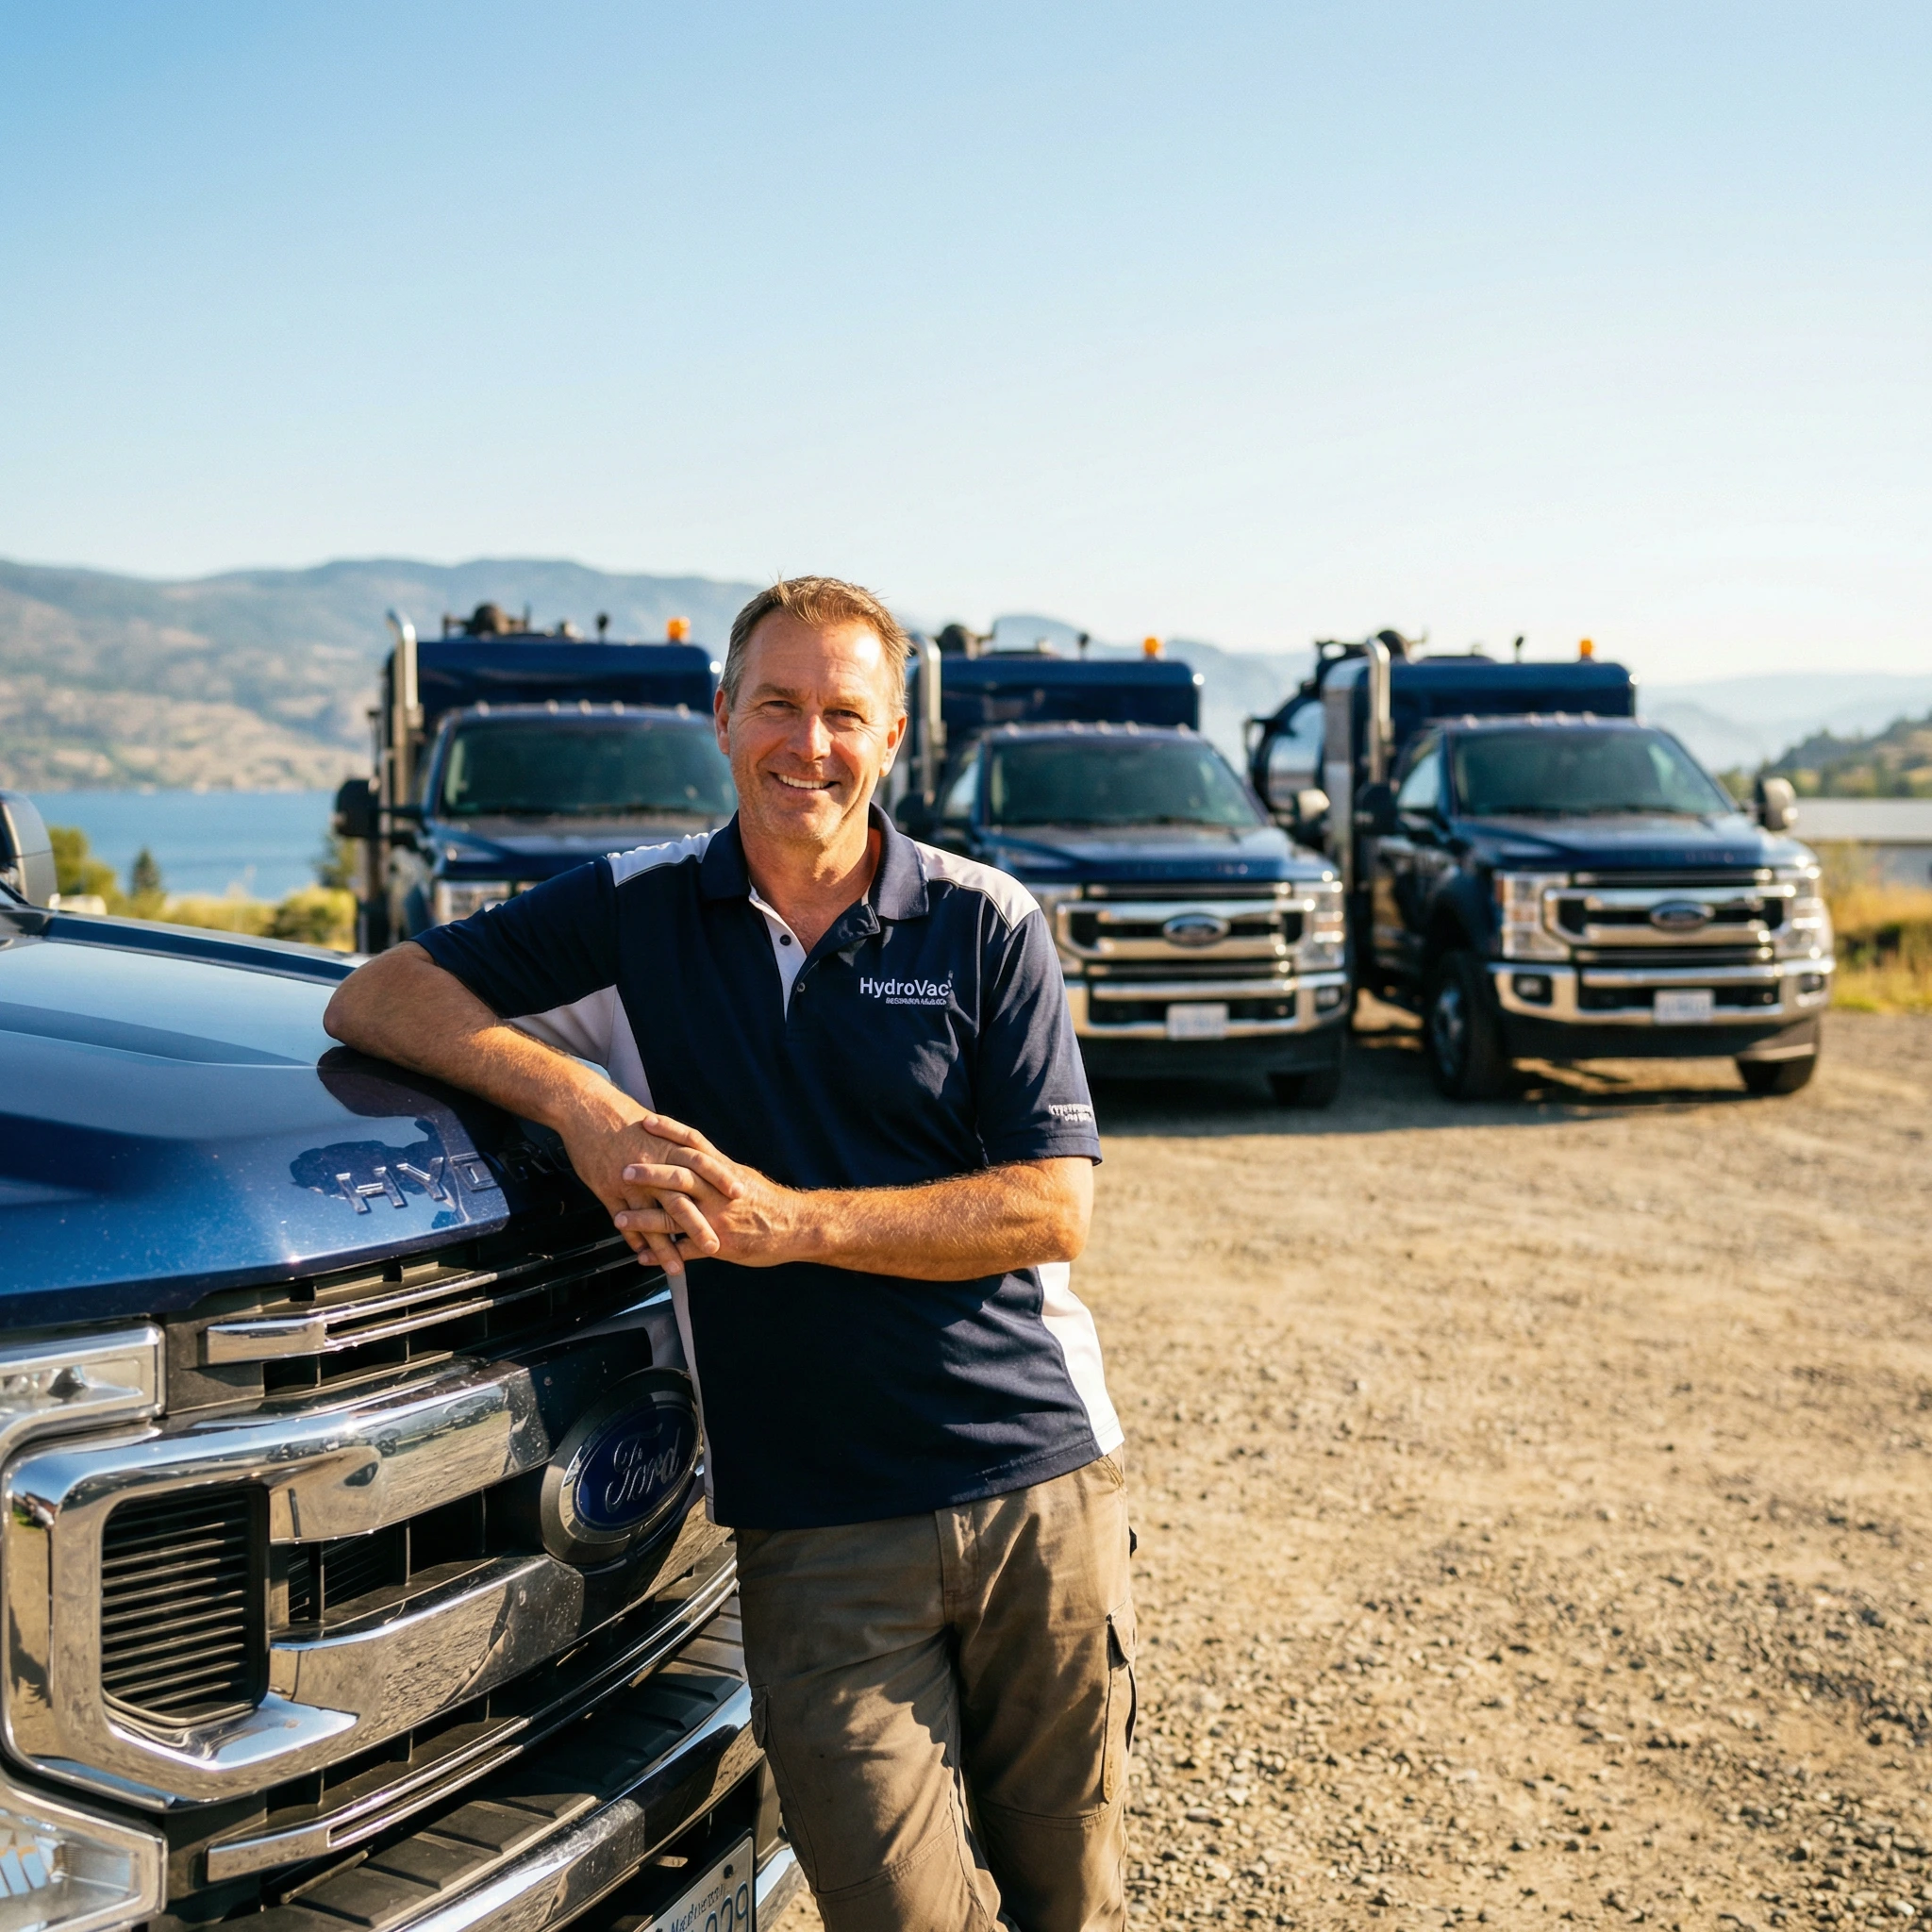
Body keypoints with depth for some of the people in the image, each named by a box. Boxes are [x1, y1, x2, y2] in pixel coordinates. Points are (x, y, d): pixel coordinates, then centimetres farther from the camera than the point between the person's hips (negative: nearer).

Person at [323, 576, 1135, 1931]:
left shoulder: (988, 926, 2)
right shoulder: (636, 912, 5)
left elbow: (1054, 1208, -5)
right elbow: (378, 997, 2)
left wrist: (790, 1221, -15)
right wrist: (577, 1098, -14)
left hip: (1039, 1486, 1)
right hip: (816, 1530, 0)